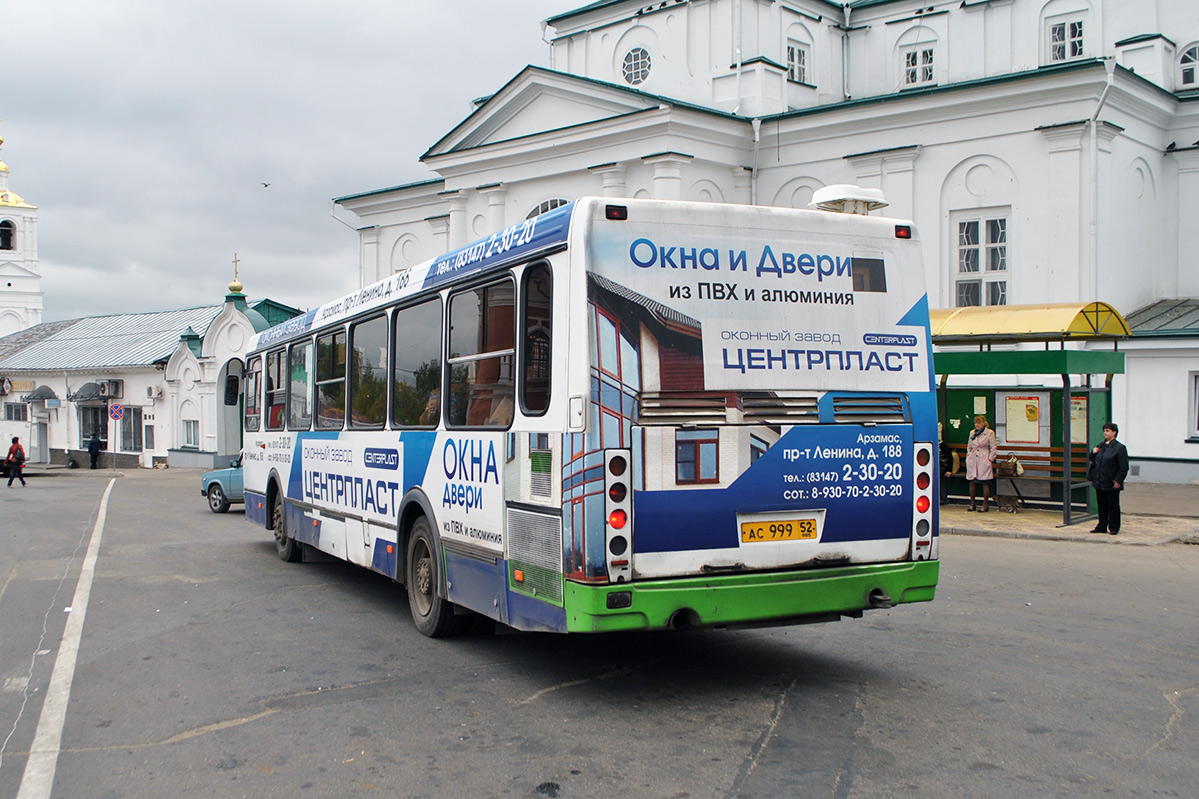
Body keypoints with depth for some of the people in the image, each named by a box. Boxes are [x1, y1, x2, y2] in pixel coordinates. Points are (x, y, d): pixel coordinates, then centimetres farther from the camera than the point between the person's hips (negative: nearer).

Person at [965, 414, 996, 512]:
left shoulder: (990, 433, -1)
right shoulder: (972, 433, 12)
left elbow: (993, 448, 0)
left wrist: (990, 459, -6)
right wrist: (968, 458, 11)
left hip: (984, 461, -4)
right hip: (972, 461, 4)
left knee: (985, 482, -3)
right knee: (972, 482, 6)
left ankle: (985, 505, 4)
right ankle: (972, 504, 14)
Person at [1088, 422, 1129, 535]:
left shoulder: (1119, 447, -8)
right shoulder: (1101, 446, 13)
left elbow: (1124, 468, -11)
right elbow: (1090, 459, 23)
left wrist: (1118, 481, -17)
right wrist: (1093, 452, 2)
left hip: (1111, 484, -6)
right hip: (1099, 483, 6)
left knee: (1113, 506, 3)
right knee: (1102, 506, 12)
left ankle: (1114, 528, 12)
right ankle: (1102, 527, 21)